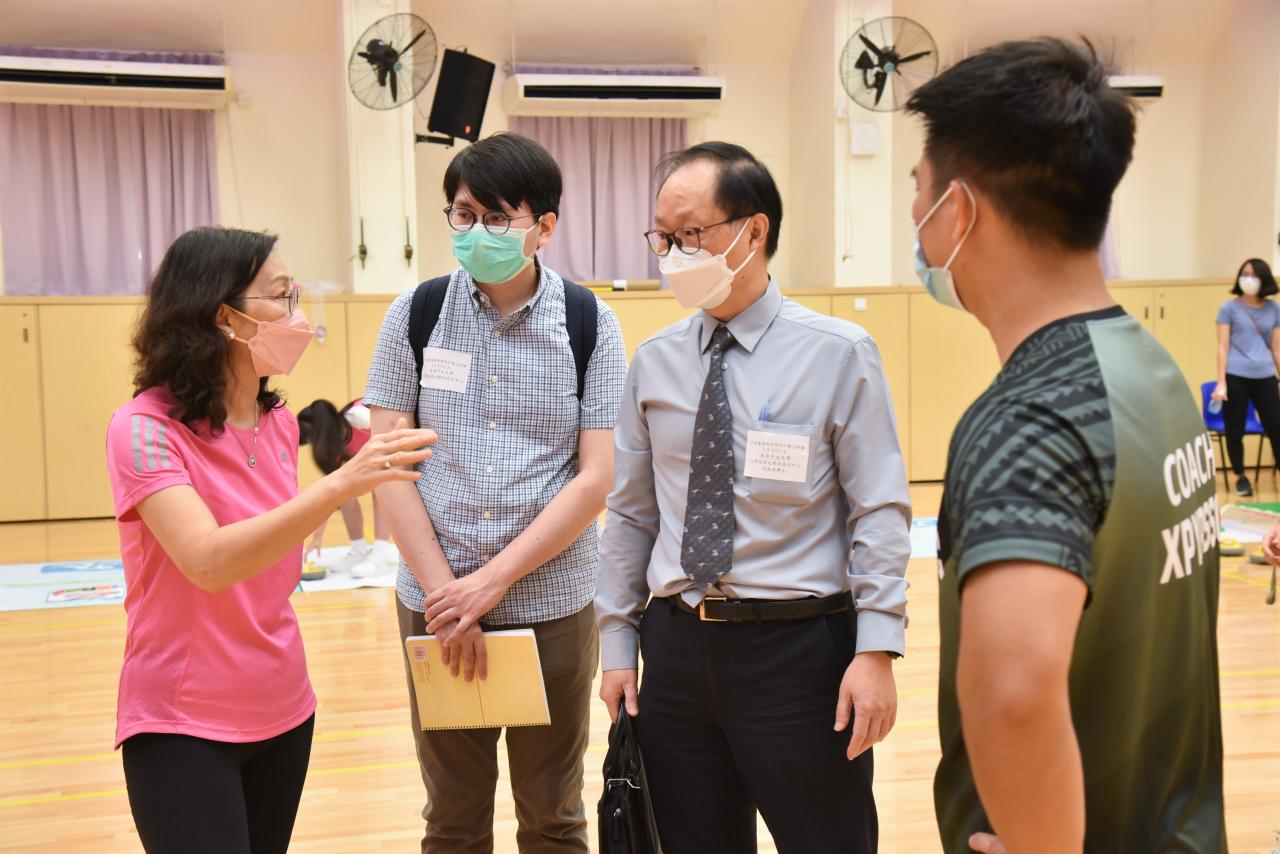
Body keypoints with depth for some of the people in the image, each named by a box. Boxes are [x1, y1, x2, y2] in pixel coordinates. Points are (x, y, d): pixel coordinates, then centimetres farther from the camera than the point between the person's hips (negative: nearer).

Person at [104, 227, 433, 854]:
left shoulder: (279, 422, 2)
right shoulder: (144, 428, -17)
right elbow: (209, 562, -32)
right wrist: (340, 485, -39)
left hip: (283, 712, 6)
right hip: (181, 725, -6)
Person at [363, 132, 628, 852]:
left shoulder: (589, 322, -3)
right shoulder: (418, 312, 0)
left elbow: (596, 477, -7)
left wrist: (491, 581, -13)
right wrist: (444, 589, -9)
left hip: (553, 604, -1)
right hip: (435, 602, 1)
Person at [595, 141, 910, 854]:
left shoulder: (838, 353, -6)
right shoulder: (655, 363, 5)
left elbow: (881, 511, -8)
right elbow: (631, 513, 10)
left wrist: (877, 650, -13)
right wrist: (618, 645, 9)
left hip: (799, 649, -4)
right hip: (677, 648, 4)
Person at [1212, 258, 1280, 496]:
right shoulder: (1229, 308, 1)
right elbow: (1223, 347, -2)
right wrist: (1221, 382, -7)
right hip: (1236, 377, -2)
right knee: (1235, 430, 6)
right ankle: (1241, 477, 21)